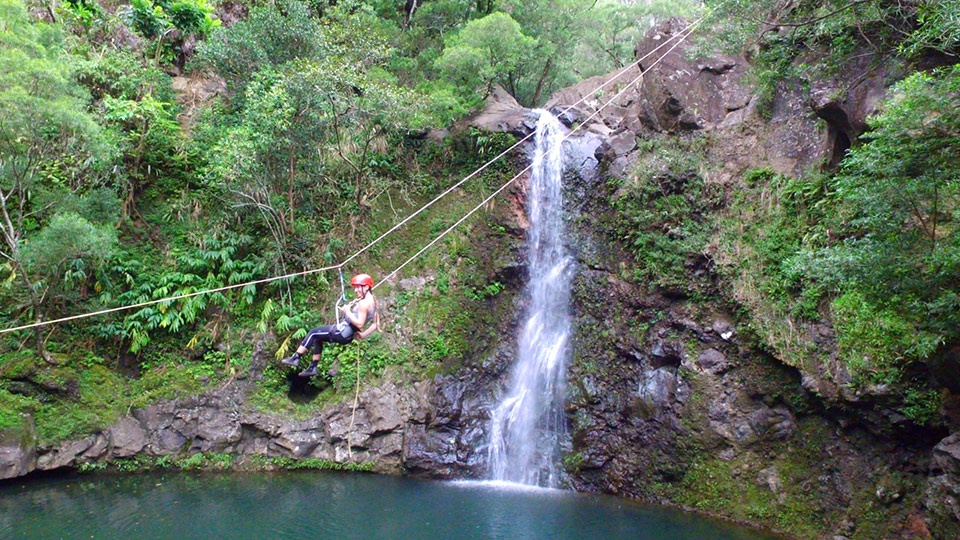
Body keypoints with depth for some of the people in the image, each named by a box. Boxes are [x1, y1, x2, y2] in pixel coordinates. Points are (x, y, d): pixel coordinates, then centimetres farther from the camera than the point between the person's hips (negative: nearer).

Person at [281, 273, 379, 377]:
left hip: (342, 332, -10)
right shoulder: (372, 301, 8)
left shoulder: (363, 303, -21)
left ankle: (295, 358, 10)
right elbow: (375, 325, 10)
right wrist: (363, 335, 12)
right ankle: (313, 367, 25)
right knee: (318, 338, 24)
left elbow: (359, 324, -27)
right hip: (348, 335, 10)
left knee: (313, 333, 3)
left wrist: (347, 312, -18)